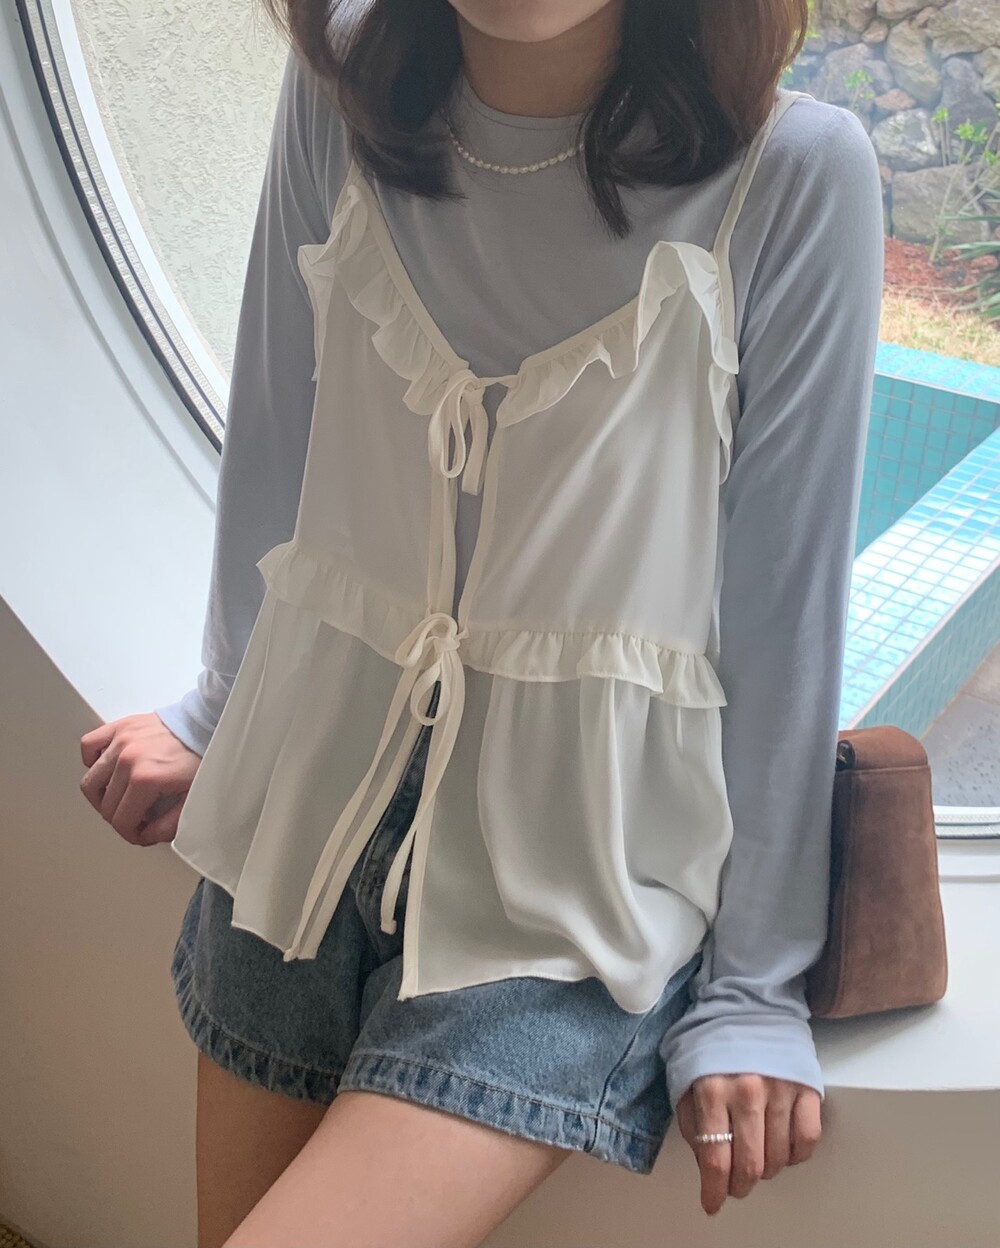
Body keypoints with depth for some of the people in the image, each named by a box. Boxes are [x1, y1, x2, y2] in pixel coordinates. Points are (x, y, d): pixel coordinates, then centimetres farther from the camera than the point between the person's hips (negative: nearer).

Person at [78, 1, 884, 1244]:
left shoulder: (798, 172, -13)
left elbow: (784, 599, -9)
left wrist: (753, 984, -5)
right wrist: (220, 710, 19)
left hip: (573, 869, -3)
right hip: (312, 796, 4)